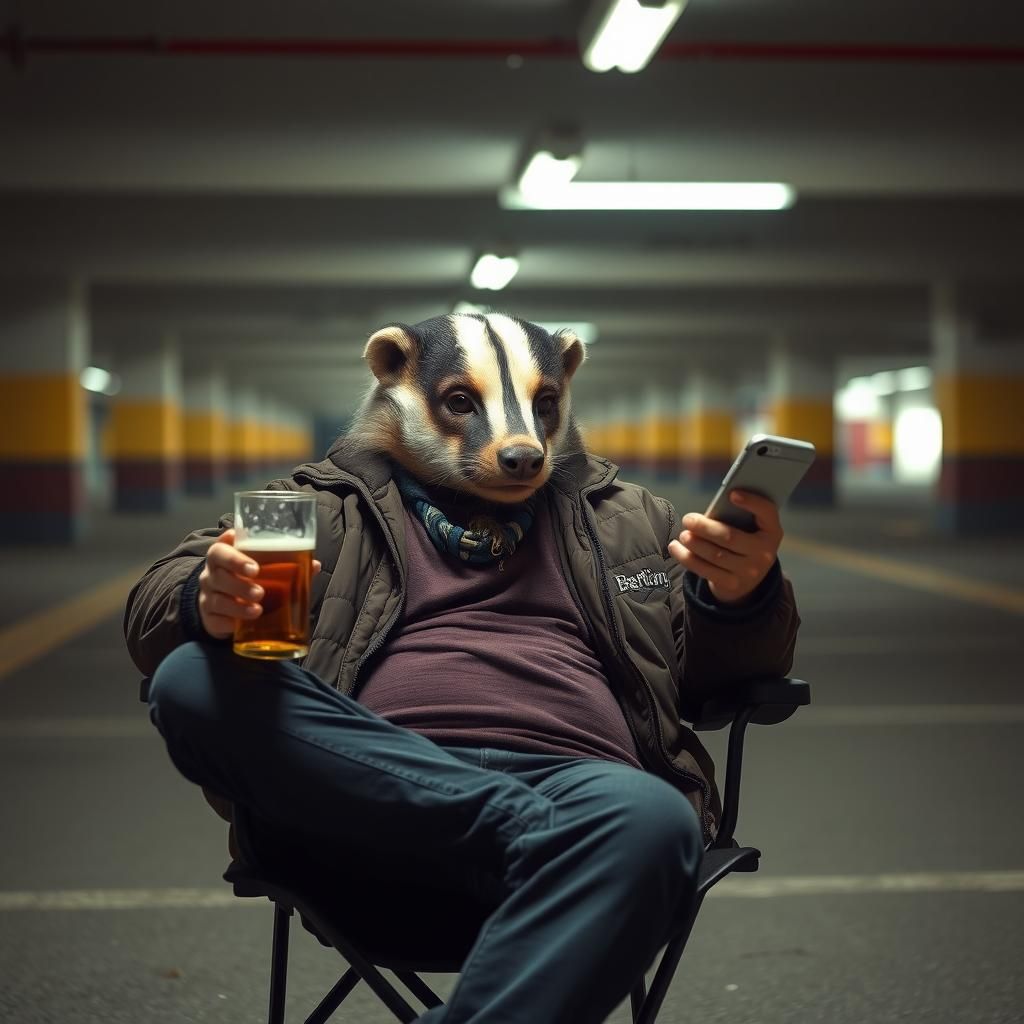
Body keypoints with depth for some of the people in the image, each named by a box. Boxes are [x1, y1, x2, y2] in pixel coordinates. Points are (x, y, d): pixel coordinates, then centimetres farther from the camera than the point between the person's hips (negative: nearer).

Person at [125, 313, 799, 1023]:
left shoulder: (626, 522, 26)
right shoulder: (327, 507, 21)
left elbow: (728, 672, 17)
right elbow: (155, 609, 11)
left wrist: (743, 596, -8)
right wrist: (209, 606, -16)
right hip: (367, 792, 1)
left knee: (649, 820, -35)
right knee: (194, 681, -26)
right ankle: (541, 841, -29)